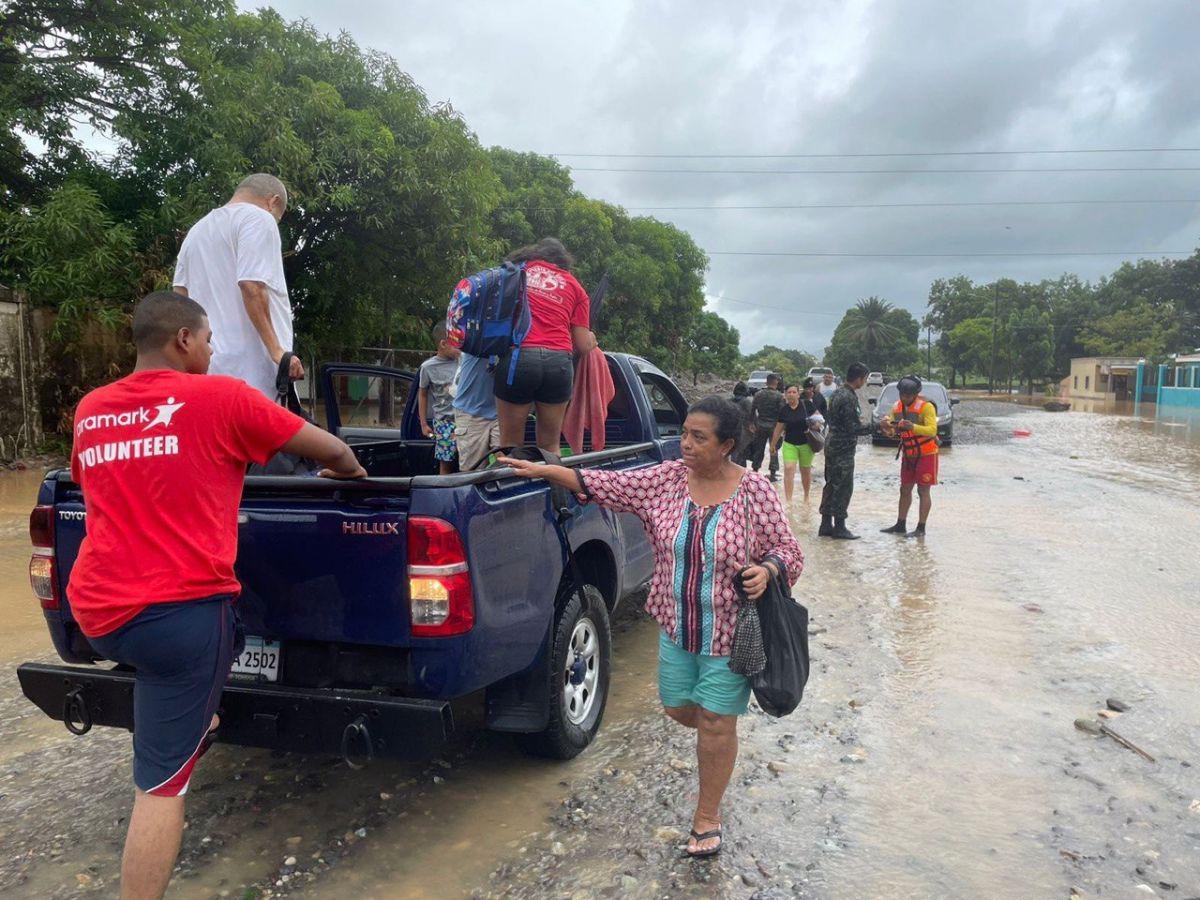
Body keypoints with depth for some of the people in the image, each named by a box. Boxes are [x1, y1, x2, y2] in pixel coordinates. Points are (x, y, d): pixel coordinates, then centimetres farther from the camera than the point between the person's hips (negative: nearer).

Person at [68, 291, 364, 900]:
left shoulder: (89, 410, 10)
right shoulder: (219, 397, -6)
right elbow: (333, 452, 0)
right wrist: (351, 473, 23)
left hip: (95, 615, 6)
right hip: (180, 609, -6)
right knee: (162, 781, 1)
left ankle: (202, 720, 42)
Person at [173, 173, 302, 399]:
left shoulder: (197, 229, 25)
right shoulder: (258, 218, -2)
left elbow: (180, 294, 22)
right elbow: (252, 288, -15)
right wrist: (277, 351, -16)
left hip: (206, 362, 9)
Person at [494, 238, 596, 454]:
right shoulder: (575, 287, 17)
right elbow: (583, 345, 11)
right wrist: (592, 339, 33)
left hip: (518, 356, -1)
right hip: (558, 361, 2)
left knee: (510, 444, 6)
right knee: (550, 446, 12)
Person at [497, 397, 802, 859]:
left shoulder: (755, 491, -13)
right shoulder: (668, 478, -5)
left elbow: (788, 551, -6)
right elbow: (609, 484, -6)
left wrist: (766, 570, -28)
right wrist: (543, 470, -15)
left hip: (729, 631, -4)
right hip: (676, 626, 4)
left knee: (716, 724, 6)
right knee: (677, 708, 16)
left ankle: (707, 817, 27)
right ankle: (720, 741, 50)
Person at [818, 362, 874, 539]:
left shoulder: (838, 393, 10)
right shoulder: (849, 398, -20)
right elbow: (854, 428, -21)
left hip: (832, 444, 10)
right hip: (843, 448, -10)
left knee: (831, 485, 13)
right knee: (843, 487, -2)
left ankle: (826, 525, 18)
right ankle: (839, 526, 5)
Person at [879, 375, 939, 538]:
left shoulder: (926, 407, -16)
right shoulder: (897, 407, 2)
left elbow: (932, 430, -27)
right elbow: (891, 433, 2)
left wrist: (913, 427, -42)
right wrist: (887, 427, -21)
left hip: (926, 455, -6)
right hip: (908, 455, 7)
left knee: (923, 491, -4)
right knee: (905, 489, 10)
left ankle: (921, 528, 0)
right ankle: (900, 525, 17)